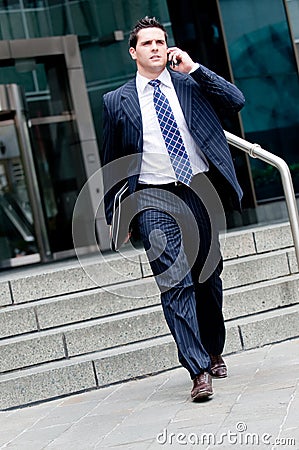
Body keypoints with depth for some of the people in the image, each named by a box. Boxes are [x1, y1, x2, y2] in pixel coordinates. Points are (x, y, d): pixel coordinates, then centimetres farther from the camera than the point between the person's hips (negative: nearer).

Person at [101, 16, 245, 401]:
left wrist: (193, 67, -6)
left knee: (209, 278, 11)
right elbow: (111, 162, 11)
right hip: (154, 199, -2)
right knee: (175, 284, -11)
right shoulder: (117, 101, 7)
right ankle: (199, 370, -11)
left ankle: (214, 353, 31)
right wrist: (115, 215, 9)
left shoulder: (191, 84, 10)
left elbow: (236, 101, -3)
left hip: (200, 191, 2)